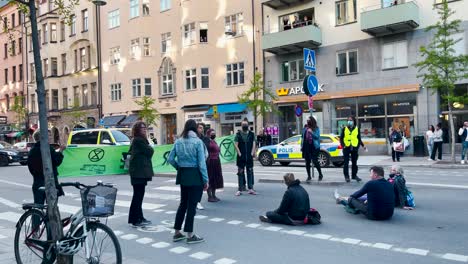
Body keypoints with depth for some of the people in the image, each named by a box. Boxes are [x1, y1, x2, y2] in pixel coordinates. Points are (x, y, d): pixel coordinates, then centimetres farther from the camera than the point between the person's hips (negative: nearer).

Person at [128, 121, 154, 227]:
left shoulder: (136, 140, 17)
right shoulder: (139, 140, -15)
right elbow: (149, 152, -16)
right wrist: (150, 147, 6)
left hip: (139, 171, 10)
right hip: (139, 171, -10)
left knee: (138, 195, 15)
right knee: (138, 195, -6)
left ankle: (139, 217, 23)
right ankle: (136, 220, 0)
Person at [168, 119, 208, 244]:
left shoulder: (178, 141, 5)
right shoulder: (197, 141, -10)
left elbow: (170, 159, 5)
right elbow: (201, 162, -12)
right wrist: (206, 180, -7)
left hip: (183, 175, 6)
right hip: (195, 176, -5)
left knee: (183, 203, 17)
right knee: (192, 205, 2)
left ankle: (177, 233, 23)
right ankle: (190, 235, 10)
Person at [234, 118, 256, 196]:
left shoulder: (251, 134, 8)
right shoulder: (238, 134, 2)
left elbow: (253, 144, 5)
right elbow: (236, 144, -2)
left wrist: (252, 153, -4)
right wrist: (239, 153, -9)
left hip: (249, 157, 2)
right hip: (241, 157, -2)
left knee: (250, 172, 5)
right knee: (240, 173, 1)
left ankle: (251, 189, 11)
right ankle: (240, 189, 6)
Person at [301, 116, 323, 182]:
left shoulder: (316, 129, 1)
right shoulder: (305, 129, 12)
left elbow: (317, 136, -9)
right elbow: (303, 137, 14)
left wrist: (311, 132, -19)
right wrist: (301, 146, 10)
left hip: (314, 147, -4)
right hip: (306, 147, 4)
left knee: (315, 161, -6)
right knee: (307, 162, 7)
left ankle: (320, 174, 14)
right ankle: (309, 176, 17)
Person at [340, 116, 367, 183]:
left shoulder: (357, 129, 8)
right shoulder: (344, 129, 4)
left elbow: (359, 139, 13)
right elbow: (341, 138, 3)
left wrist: (363, 145, 1)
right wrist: (343, 145, -12)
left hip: (354, 148, 2)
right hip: (346, 148, -2)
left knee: (354, 162, 9)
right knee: (346, 163, -2)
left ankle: (354, 175, 19)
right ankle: (346, 176, 5)